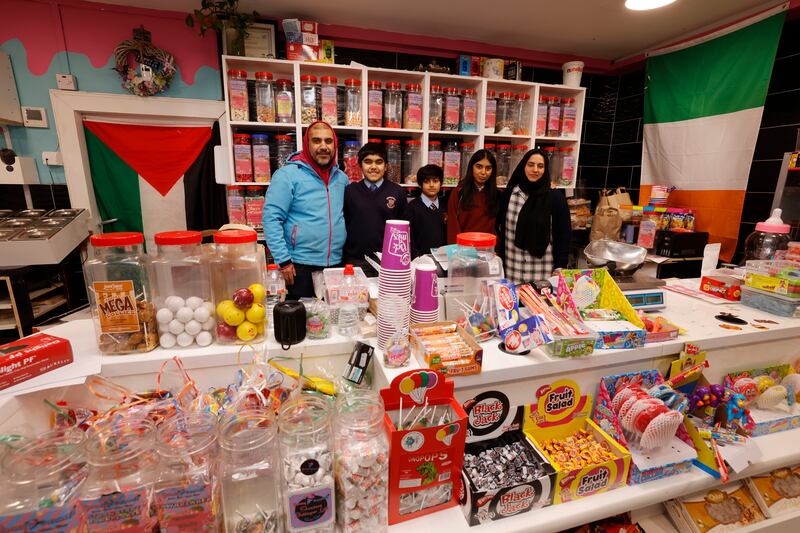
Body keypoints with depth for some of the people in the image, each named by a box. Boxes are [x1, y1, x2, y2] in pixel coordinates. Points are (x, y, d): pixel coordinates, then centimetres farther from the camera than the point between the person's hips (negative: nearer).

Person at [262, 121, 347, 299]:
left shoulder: (341, 177, 9)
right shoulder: (287, 174, -8)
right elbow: (271, 218, -12)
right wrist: (283, 260, -15)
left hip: (336, 264, 5)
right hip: (300, 266, -5)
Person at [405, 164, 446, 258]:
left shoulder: (445, 207, 14)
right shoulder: (413, 206, 2)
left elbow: (449, 234, 13)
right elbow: (408, 236, -3)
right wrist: (416, 256, -13)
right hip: (421, 257, -3)